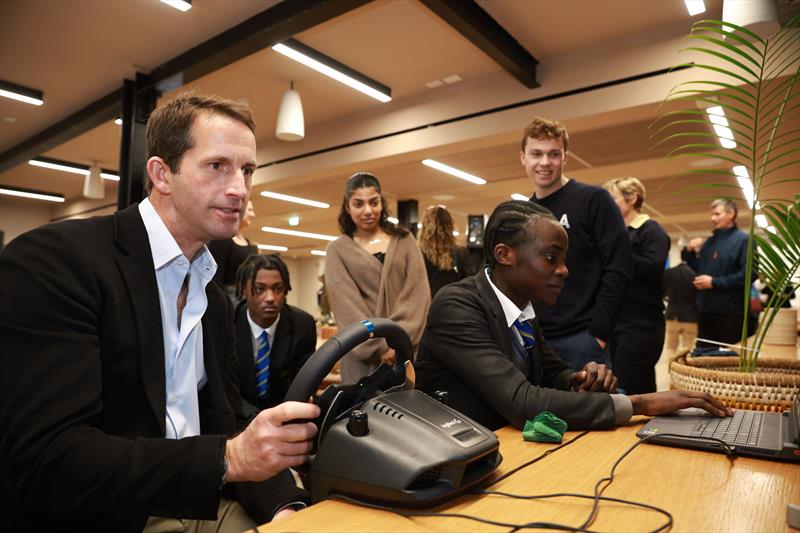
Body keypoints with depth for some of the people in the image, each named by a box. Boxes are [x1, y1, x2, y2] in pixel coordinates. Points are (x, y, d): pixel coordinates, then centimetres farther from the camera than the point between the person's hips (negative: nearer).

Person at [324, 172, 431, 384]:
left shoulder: (404, 240, 11)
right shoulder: (338, 250, 8)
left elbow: (418, 290, 0)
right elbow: (345, 303, -3)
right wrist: (380, 346, -14)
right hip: (363, 350, -1)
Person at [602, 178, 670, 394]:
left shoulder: (651, 230, -3)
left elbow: (654, 269, -19)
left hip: (641, 324, -8)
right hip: (615, 322, 8)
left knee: (630, 392, -9)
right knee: (612, 389, 10)